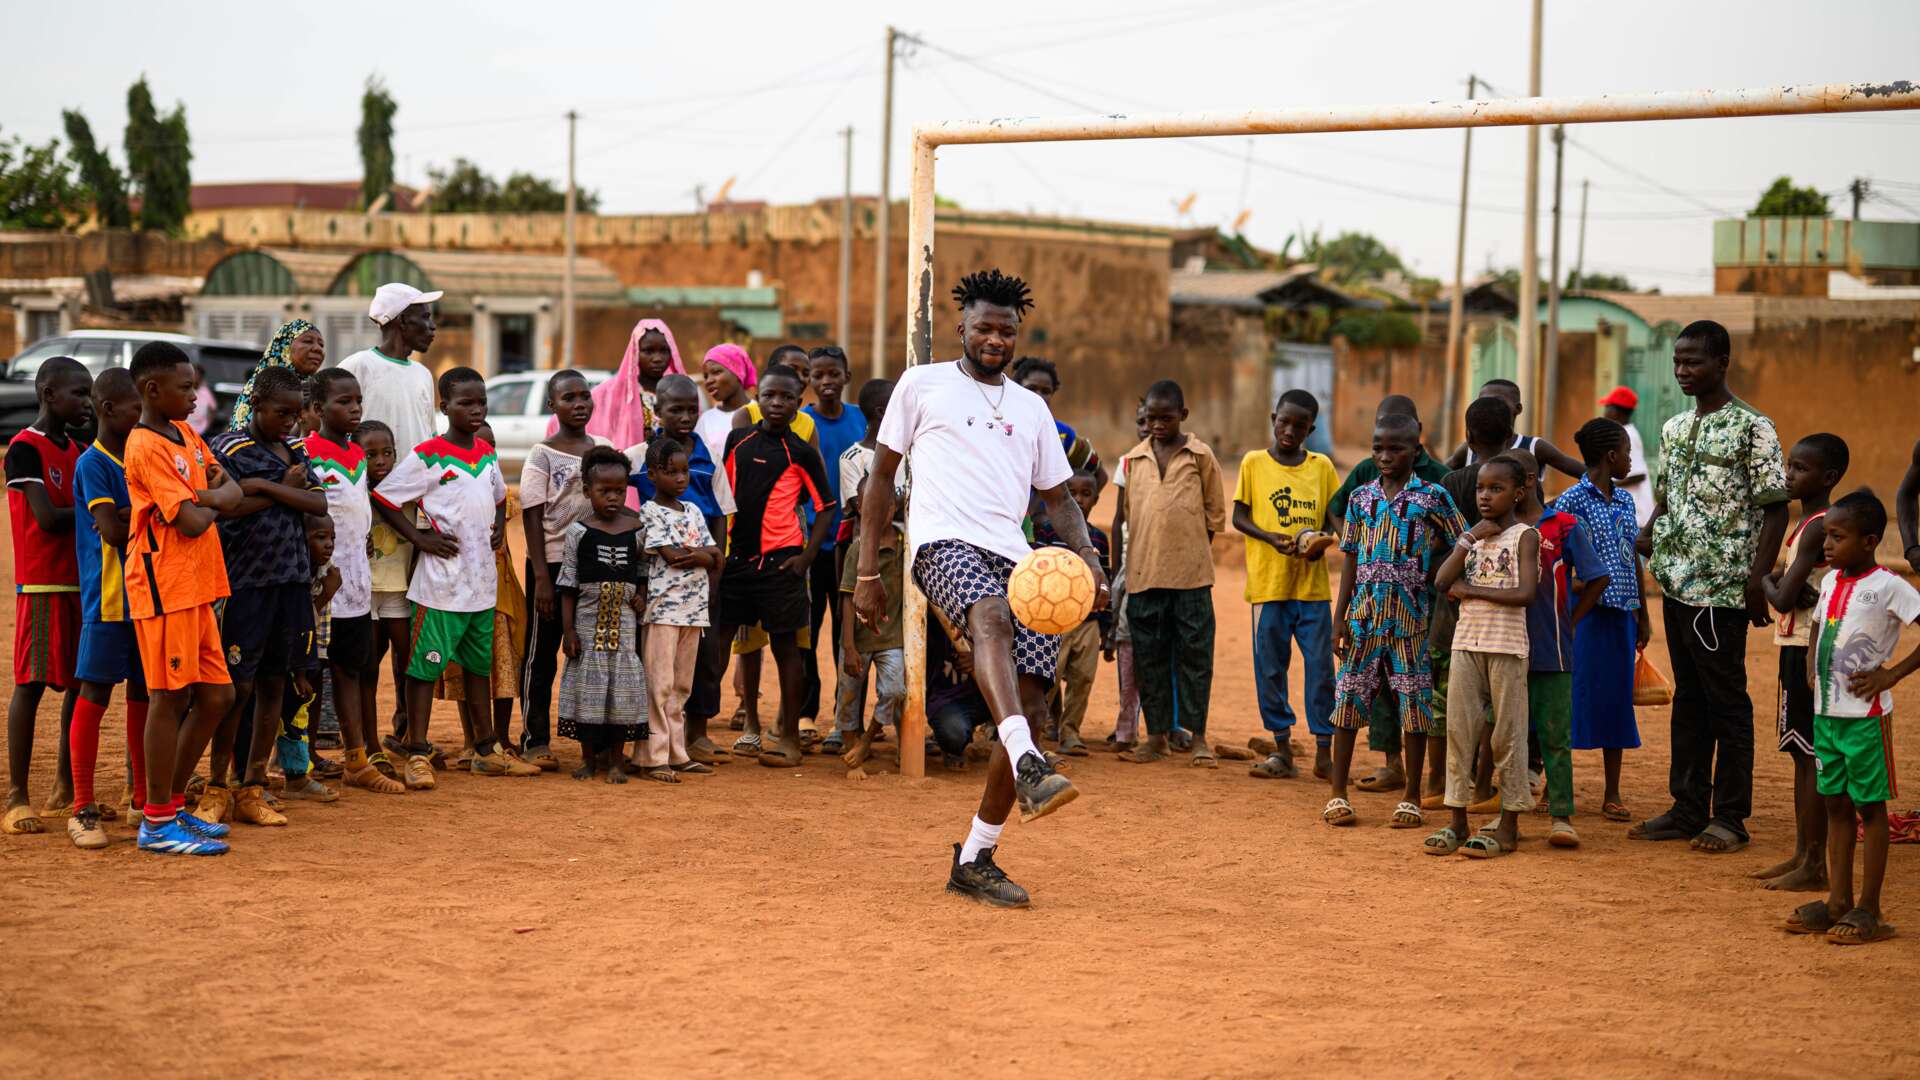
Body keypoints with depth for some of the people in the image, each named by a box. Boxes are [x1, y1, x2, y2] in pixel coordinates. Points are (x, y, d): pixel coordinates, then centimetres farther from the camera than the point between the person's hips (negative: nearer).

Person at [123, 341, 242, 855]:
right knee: (169, 698, -5)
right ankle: (157, 824, 1)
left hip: (196, 588, 9)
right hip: (165, 587, -9)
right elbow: (190, 523, -19)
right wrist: (210, 505, 1)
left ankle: (173, 804, 21)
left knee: (216, 696, 11)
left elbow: (233, 490, 11)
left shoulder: (186, 435, 14)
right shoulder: (147, 447, -14)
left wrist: (206, 497, -10)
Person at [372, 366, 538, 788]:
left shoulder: (487, 453, 11)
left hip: (482, 579, 7)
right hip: (442, 581, -7)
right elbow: (384, 498, -10)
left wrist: (498, 528, 11)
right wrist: (420, 538, -13)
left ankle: (486, 749, 24)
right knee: (426, 664, -4)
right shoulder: (427, 456, -10)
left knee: (479, 662, 15)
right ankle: (417, 756, 0)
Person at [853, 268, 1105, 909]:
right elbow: (881, 478, 14)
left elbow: (1058, 497, 25)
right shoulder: (923, 385, 12)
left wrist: (1088, 557, 4)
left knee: (1032, 711, -6)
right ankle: (1028, 766, -59)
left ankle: (974, 860, 6)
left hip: (1014, 559, 5)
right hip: (945, 543, -5)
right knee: (992, 616, -39)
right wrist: (867, 573, 9)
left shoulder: (1030, 408, 23)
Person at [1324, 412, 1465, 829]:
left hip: (1410, 615, -3)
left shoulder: (1432, 497, -2)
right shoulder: (1361, 497, 8)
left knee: (1413, 703, 2)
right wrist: (1339, 618, 5)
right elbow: (1351, 561, 9)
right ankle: (1337, 794, 10)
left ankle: (1412, 797, 11)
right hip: (1364, 612, 3)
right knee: (1349, 697, 3)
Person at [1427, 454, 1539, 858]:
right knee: (1459, 729, 4)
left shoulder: (1525, 536, -2)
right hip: (1467, 642, 5)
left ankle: (1508, 828, 4)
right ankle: (1458, 821, 10)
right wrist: (1470, 538, -5)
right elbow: (1442, 582, 1)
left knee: (1508, 733, -1)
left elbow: (1525, 593, -15)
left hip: (1507, 646, -5)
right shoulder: (1475, 534, 14)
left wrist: (1471, 590, -10)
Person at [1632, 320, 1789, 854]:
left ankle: (1730, 818, 6)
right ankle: (1688, 810, 18)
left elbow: (1776, 509, -10)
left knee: (1726, 702, -1)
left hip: (1723, 589, -7)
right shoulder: (1674, 429, 12)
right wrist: (1650, 532, 3)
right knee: (1688, 698, 12)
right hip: (1678, 583, 7)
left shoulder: (1751, 428, -8)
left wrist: (1757, 579, -17)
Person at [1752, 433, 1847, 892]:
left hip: (1809, 649, -10)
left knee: (1813, 755, -6)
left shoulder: (1818, 528, -17)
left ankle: (1814, 866, -3)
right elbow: (1787, 586, 12)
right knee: (1802, 751, 14)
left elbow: (1783, 598, -21)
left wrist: (1767, 582, -1)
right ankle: (1801, 855, 21)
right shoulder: (1810, 524, 14)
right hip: (1797, 645, 10)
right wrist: (1783, 583, -10)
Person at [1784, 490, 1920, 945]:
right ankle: (1837, 902, 19)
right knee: (1836, 804, 12)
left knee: (1870, 806, 0)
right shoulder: (1831, 582, 9)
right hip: (1826, 711, 7)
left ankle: (1869, 910, 5)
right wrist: (1812, 667, 9)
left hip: (1866, 714, -7)